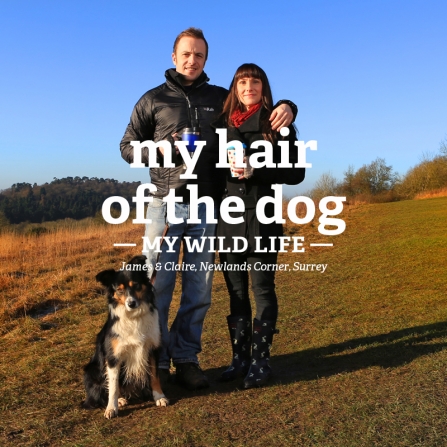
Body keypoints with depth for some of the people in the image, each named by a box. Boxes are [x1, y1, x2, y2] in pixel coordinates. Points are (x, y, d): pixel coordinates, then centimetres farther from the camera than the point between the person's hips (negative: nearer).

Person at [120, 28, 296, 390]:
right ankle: (156, 362, 10)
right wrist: (159, 150, -9)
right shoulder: (153, 99, 10)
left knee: (199, 290, 5)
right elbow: (128, 146, 11)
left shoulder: (221, 99, 15)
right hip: (166, 203, -2)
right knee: (157, 286, -3)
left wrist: (286, 107, -4)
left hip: (206, 208, 2)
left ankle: (186, 359, 18)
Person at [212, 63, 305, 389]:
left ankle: (260, 361, 10)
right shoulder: (222, 124, 13)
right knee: (236, 292, 9)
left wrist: (257, 171, -15)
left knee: (262, 289, 0)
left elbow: (296, 173, -3)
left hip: (262, 220, -3)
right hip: (228, 220, 4)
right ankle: (240, 358, 19)